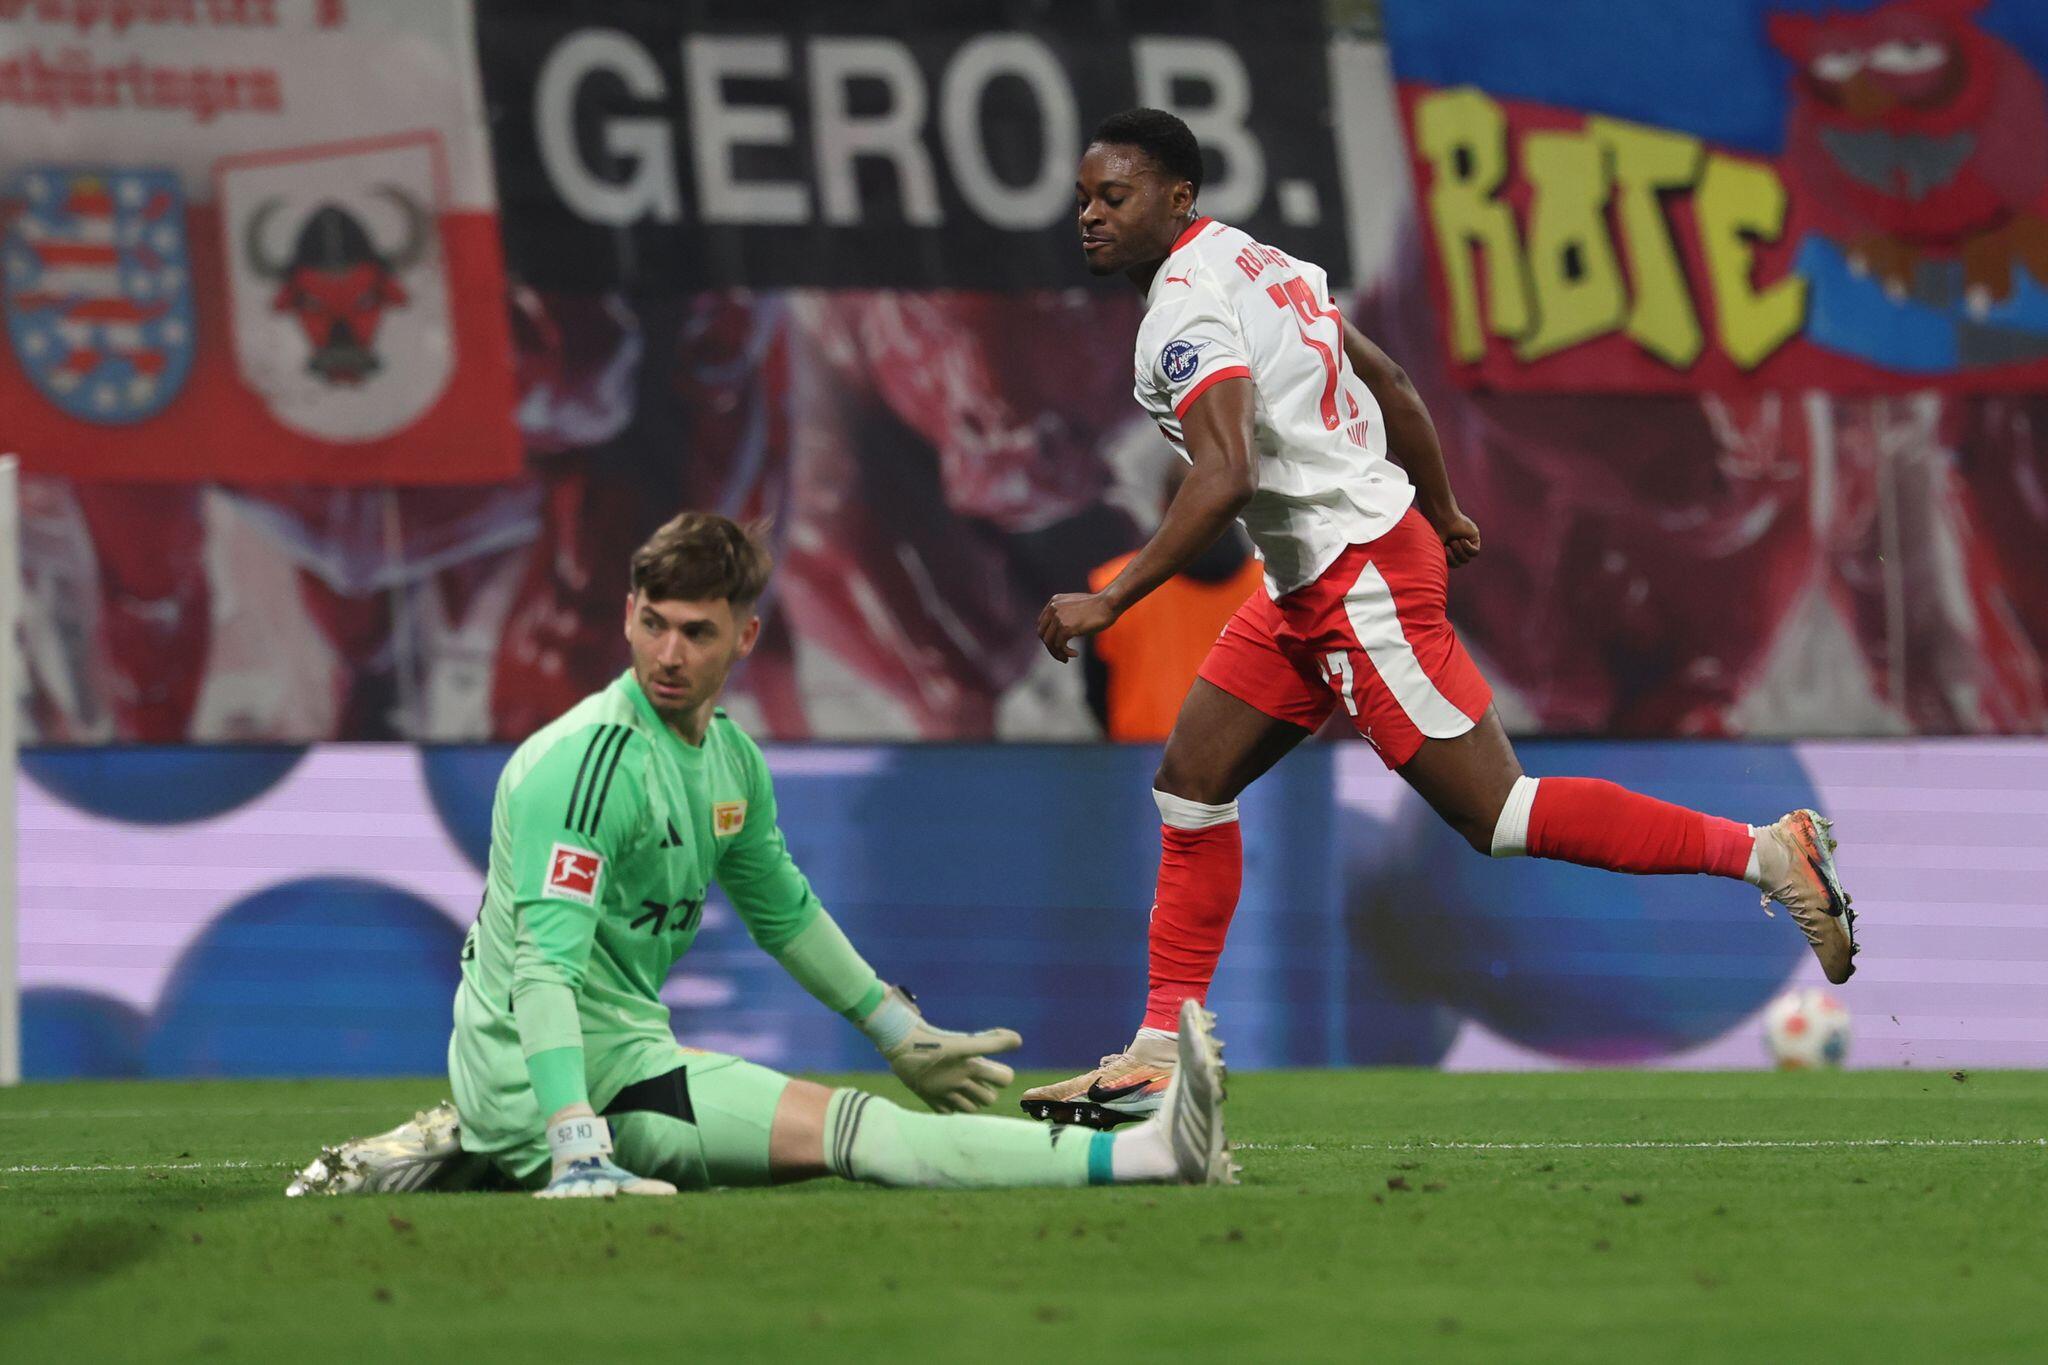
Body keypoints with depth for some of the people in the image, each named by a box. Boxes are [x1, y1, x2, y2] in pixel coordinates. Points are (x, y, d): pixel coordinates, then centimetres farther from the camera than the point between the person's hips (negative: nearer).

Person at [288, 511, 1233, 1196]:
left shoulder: (730, 759, 9)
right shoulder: (589, 760, -19)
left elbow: (786, 914, 26)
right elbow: (544, 964, -28)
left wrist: (904, 1039, 31)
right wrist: (578, 1152, -39)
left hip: (624, 1053, 10)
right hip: (578, 1074, -10)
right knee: (841, 1130, -19)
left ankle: (459, 1149, 24)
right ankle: (1142, 1156, -28)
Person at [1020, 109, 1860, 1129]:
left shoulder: (1185, 310, -18)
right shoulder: (1249, 263, 12)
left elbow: (1225, 480, -32)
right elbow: (1386, 380, 21)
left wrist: (1109, 602, -29)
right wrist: (1442, 514, 32)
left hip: (1360, 579, -11)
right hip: (1309, 588, 11)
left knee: (1497, 815, -7)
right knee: (1190, 785, 10)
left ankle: (1765, 852, -2)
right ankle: (1161, 1053, 13)